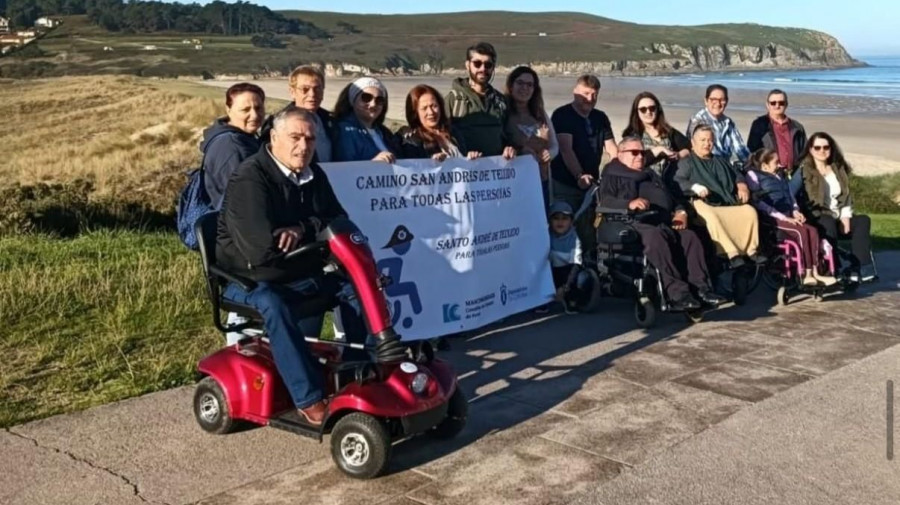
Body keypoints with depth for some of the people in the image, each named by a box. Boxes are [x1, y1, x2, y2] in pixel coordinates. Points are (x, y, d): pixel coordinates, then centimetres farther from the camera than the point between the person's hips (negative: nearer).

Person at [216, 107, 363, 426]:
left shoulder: (313, 175, 5)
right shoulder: (249, 179, -21)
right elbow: (263, 251, -31)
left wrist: (303, 229, -21)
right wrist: (316, 239, -15)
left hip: (299, 272, 8)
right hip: (249, 277, -7)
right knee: (274, 307, -37)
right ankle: (309, 399, -33)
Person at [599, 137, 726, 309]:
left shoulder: (651, 175, 37)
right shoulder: (612, 176, 17)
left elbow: (672, 197, 32)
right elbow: (606, 200, -3)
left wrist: (680, 211, 8)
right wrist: (630, 203, -23)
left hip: (665, 223, 6)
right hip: (635, 223, -6)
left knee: (690, 236, -23)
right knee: (655, 237, -38)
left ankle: (701, 288, -27)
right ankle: (677, 293, -43)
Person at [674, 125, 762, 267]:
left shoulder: (721, 161, 32)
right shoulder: (687, 162, 13)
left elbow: (737, 175, 34)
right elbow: (678, 181, -4)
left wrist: (742, 186, 9)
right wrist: (695, 187, -23)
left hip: (728, 203, 5)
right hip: (704, 203, -5)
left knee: (750, 211, -22)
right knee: (711, 217, -39)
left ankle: (751, 250, -19)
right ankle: (732, 253, -42)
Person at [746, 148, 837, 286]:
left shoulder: (780, 175, 23)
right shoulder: (753, 175, -2)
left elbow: (790, 195, 26)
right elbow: (758, 203, -12)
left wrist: (795, 211, 3)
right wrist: (783, 217, -16)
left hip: (787, 215, 7)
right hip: (771, 217, -7)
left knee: (812, 230, -18)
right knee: (801, 231, -27)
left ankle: (814, 272, -22)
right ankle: (806, 274, -24)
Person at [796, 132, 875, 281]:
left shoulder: (839, 169, 19)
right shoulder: (804, 171, -2)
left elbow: (846, 196, 14)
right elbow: (807, 200, -11)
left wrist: (845, 217, -4)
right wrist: (827, 215, -18)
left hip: (838, 217, 6)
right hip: (817, 219, -6)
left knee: (863, 221, -21)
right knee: (829, 223, -37)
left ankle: (857, 269, -31)